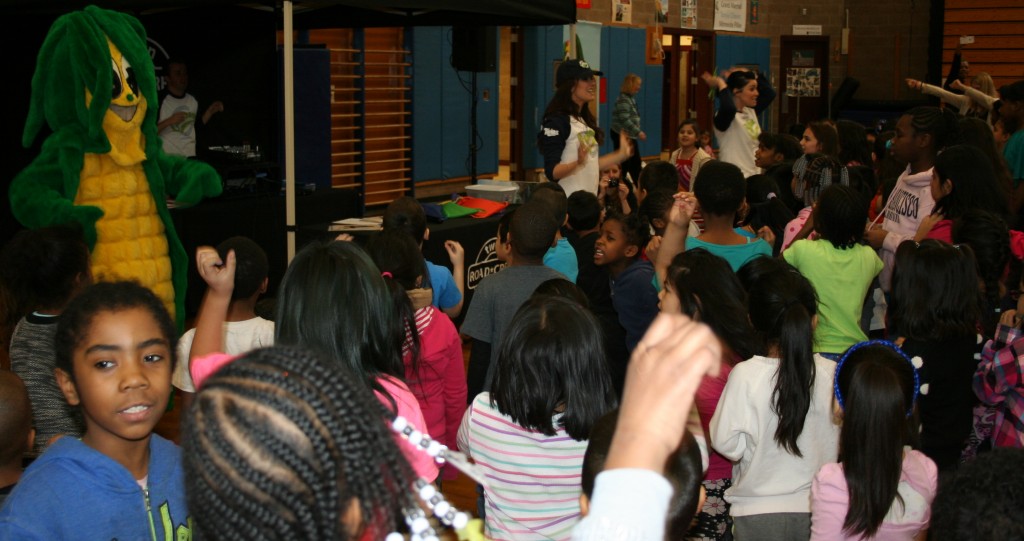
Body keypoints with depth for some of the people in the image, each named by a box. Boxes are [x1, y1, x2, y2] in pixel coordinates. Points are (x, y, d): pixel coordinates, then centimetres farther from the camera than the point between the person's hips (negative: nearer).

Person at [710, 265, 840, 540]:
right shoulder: (832, 374, -11)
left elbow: (726, 443, -14)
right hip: (817, 509, 2)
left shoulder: (744, 376, -18)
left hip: (758, 512, -2)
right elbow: (843, 442, 0)